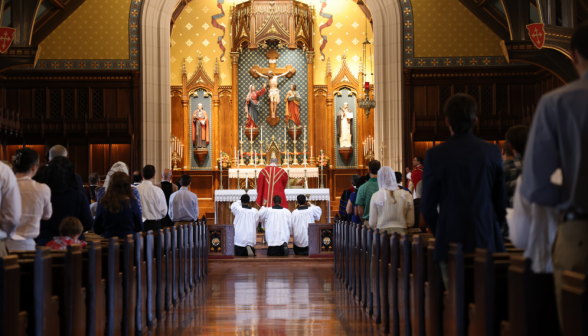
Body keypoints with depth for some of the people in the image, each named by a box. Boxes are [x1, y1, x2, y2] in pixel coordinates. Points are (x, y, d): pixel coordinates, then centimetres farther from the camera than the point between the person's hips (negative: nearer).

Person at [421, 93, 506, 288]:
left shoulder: (435, 155, -6)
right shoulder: (492, 152, 1)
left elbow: (428, 206, -1)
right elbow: (501, 201, 8)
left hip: (452, 242, -2)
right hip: (487, 242, 2)